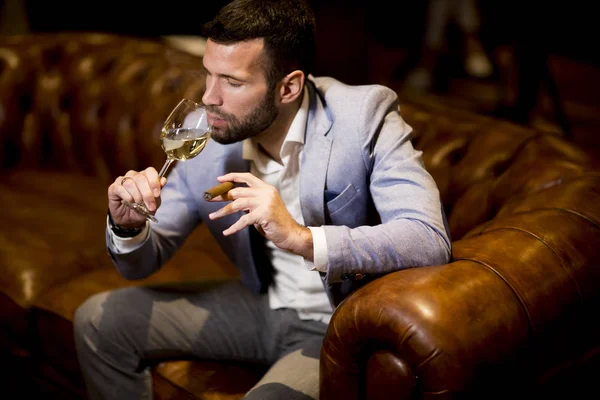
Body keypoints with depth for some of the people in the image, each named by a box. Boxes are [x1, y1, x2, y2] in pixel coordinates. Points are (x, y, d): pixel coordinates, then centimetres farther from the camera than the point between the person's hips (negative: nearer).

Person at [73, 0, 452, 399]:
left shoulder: (365, 116, -22)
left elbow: (430, 241, -34)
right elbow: (145, 261, 1)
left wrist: (302, 238, -44)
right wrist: (129, 226, -23)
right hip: (263, 305, 6)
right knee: (99, 320, 3)